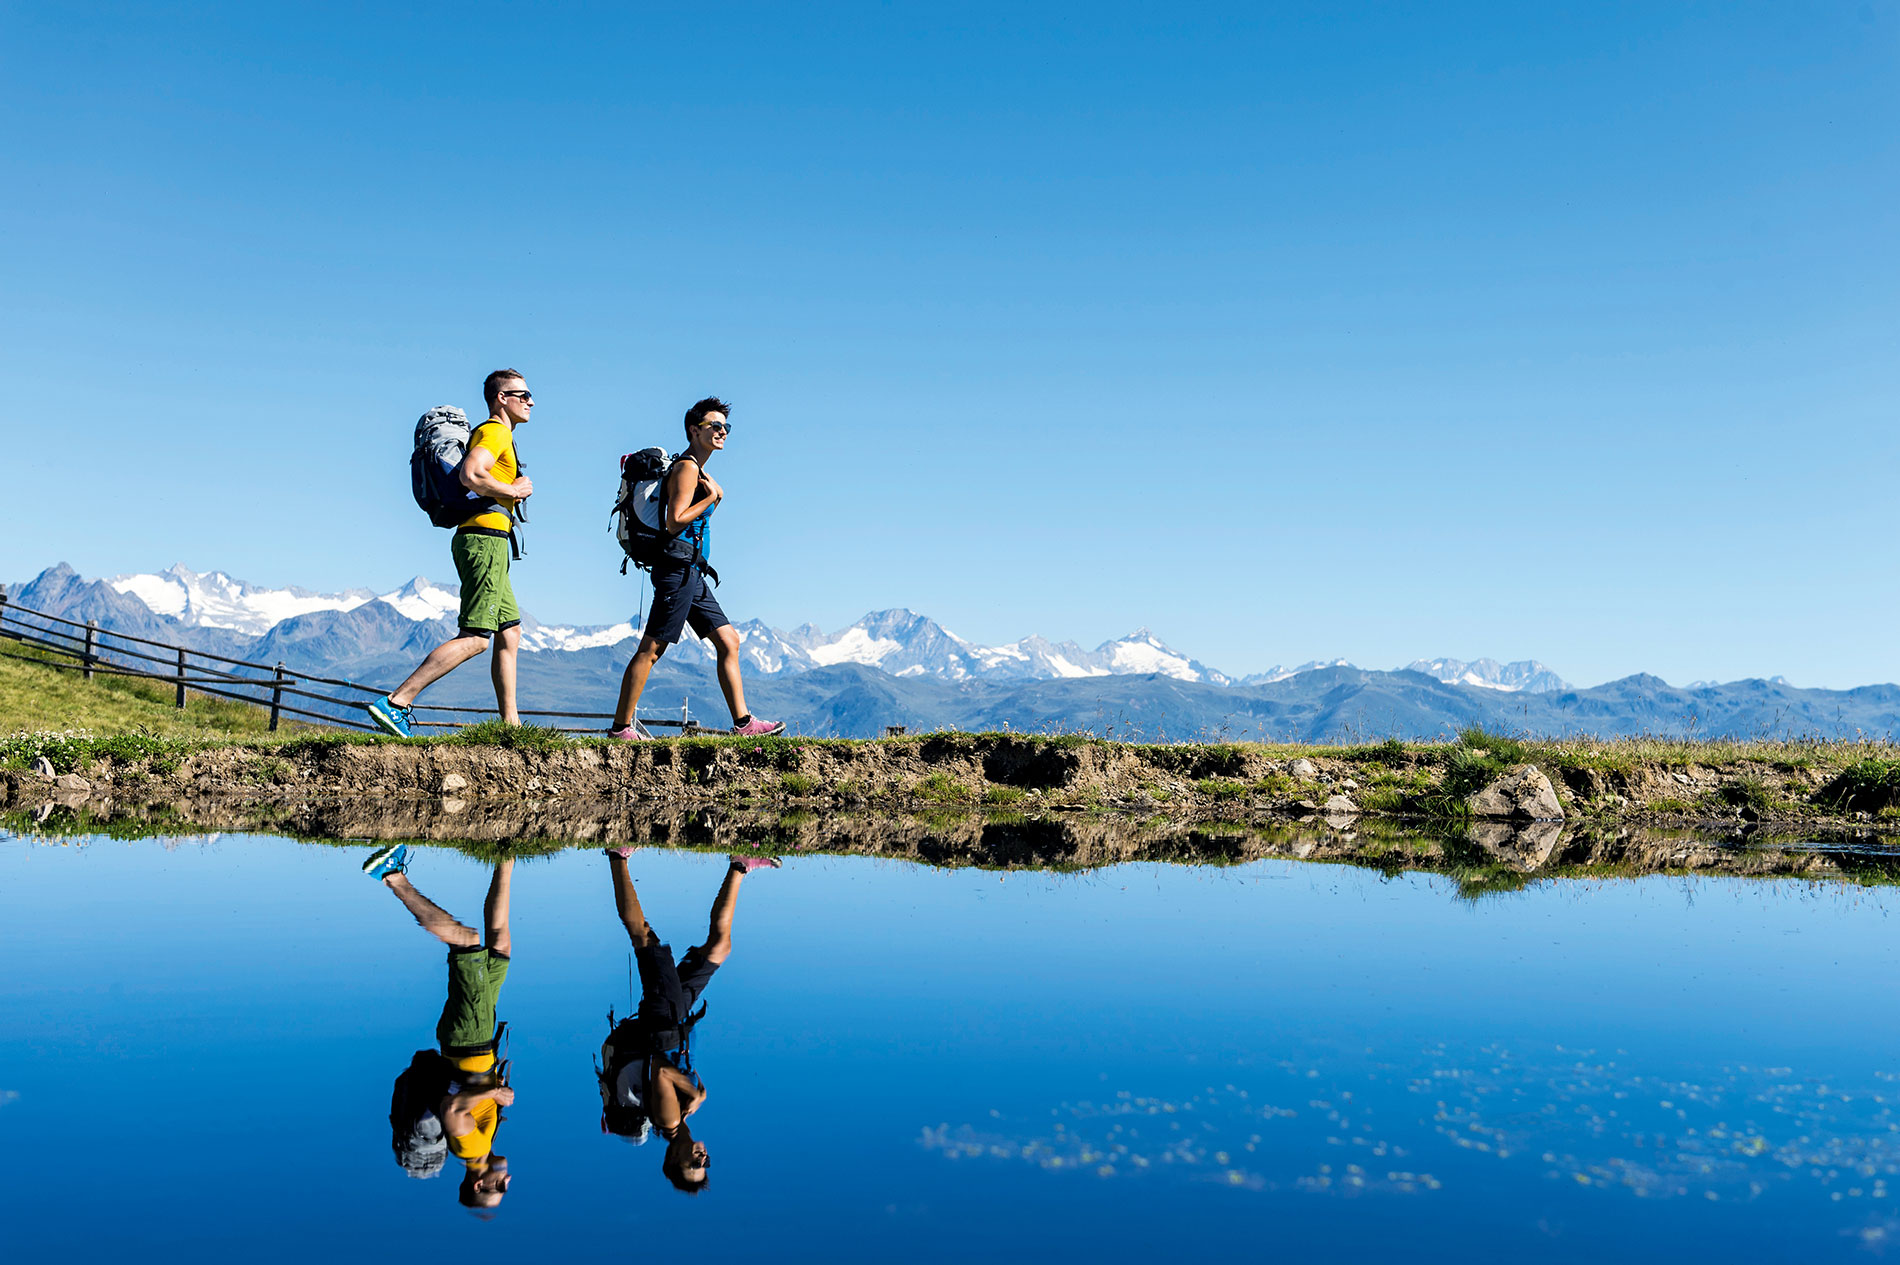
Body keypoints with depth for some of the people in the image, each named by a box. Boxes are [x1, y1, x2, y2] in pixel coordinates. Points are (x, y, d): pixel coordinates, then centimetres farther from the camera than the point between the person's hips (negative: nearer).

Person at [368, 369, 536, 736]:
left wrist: (513, 492, 16)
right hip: (485, 539, -11)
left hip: (483, 542, 11)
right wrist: (514, 491, -11)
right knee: (474, 638, -15)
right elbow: (470, 475, -24)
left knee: (509, 633, 9)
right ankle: (396, 702, -18)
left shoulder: (498, 435, 24)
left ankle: (510, 723, 9)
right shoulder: (495, 432, -7)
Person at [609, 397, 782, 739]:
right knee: (651, 649, -8)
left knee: (728, 641, 7)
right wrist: (712, 497, -11)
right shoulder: (687, 468, -10)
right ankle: (620, 727, -4)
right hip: (678, 568, -10)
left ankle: (743, 722, 7)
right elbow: (674, 522, -19)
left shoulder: (697, 471, 21)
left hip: (691, 575, 10)